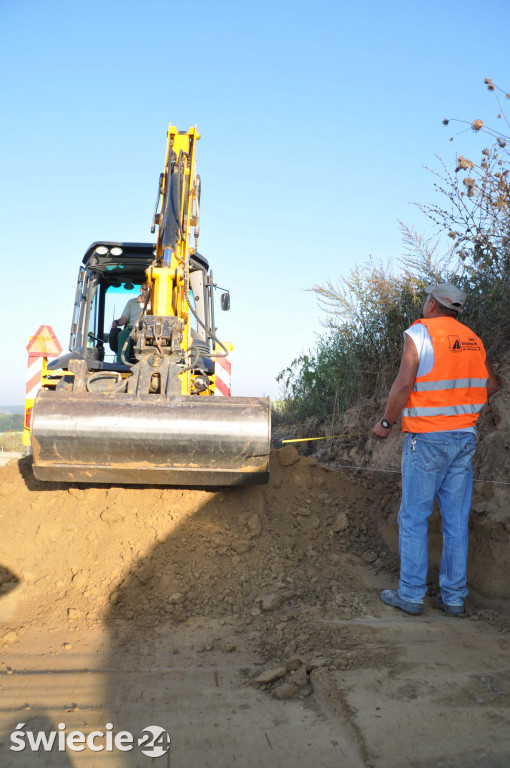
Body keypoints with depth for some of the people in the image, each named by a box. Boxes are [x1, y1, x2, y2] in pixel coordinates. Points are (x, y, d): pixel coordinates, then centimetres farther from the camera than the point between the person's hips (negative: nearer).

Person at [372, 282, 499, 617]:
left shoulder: (419, 333, -9)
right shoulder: (472, 338, 11)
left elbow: (403, 384, -18)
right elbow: (491, 385, 17)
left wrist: (386, 423, -6)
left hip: (427, 438, -6)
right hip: (465, 438, 6)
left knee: (414, 517, 4)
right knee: (457, 519, 10)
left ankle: (411, 594, 10)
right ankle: (454, 597, 16)